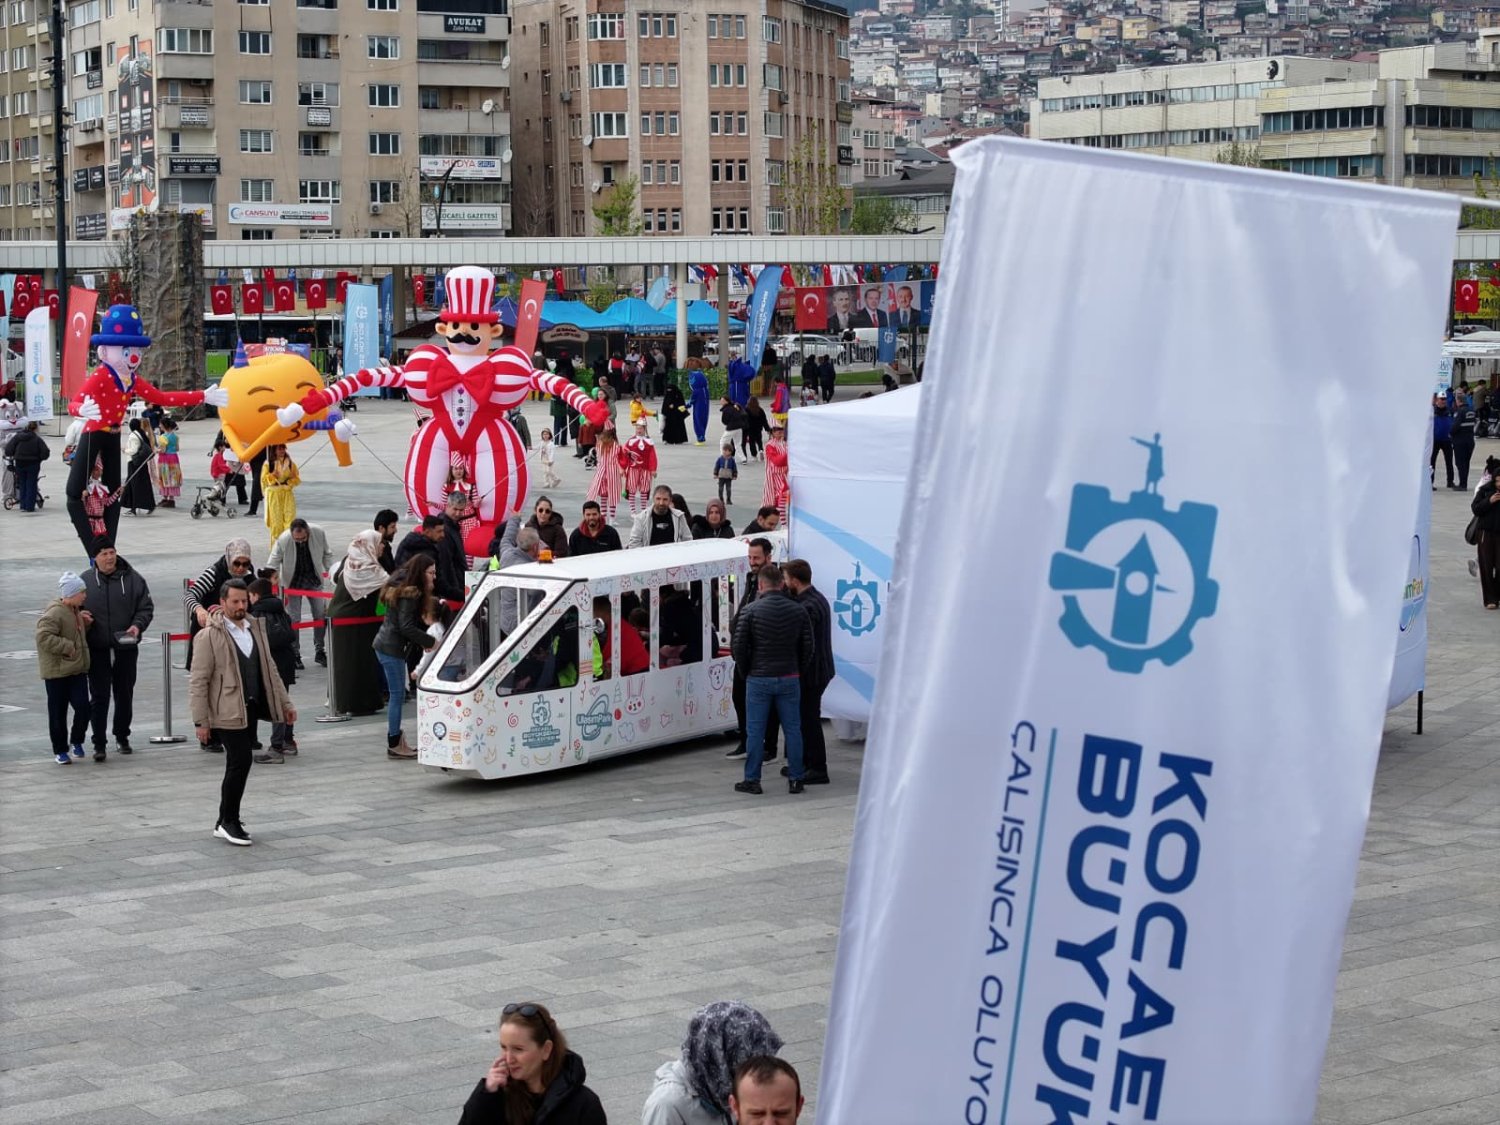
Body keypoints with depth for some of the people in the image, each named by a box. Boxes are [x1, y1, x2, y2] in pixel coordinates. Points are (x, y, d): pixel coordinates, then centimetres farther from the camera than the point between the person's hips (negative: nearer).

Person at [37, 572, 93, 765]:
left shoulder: (75, 610, 10)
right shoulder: (54, 613, -17)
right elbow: (44, 637, -27)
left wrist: (85, 622, 4)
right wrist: (68, 647, -24)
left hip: (77, 669, 7)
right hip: (57, 671, -7)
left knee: (83, 707, -4)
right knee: (58, 713, 3)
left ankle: (76, 740, 17)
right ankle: (60, 750, 14)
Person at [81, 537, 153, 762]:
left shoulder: (132, 578, -1)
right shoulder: (85, 580, 0)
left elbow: (146, 607, 3)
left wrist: (137, 625, -14)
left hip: (126, 648, 1)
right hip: (97, 649, -1)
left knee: (125, 694, 12)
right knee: (99, 696, -2)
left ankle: (122, 737, 28)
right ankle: (99, 744, 1)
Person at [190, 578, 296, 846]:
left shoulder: (255, 629, 11)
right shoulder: (209, 637, -9)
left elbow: (269, 670, 19)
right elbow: (198, 682, -10)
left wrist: (285, 703, 16)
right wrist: (201, 721, -13)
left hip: (251, 709, 7)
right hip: (227, 712, -7)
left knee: (239, 764, 10)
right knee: (240, 762, -12)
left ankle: (226, 821, 20)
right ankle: (229, 822, 0)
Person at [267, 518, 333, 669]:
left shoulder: (319, 533, -19)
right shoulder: (282, 540, -26)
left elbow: (326, 554, 1)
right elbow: (272, 566, -17)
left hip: (314, 579, 2)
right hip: (293, 581, -2)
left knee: (321, 614, 2)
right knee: (293, 619, -3)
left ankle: (319, 651, 17)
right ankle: (295, 655, 10)